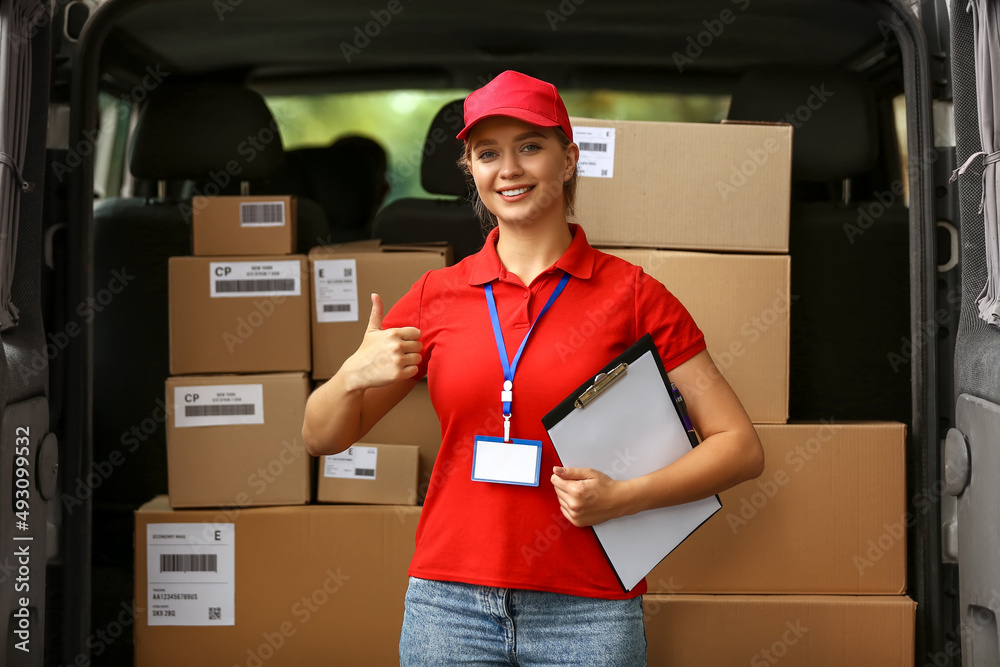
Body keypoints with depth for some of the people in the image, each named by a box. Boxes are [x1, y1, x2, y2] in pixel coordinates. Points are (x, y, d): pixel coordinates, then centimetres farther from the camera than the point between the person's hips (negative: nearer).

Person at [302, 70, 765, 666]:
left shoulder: (630, 294, -2)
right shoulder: (439, 294, 5)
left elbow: (742, 447, -2)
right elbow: (322, 438, 9)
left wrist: (624, 497, -15)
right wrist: (355, 375, -12)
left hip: (586, 612, -2)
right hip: (449, 603, 2)